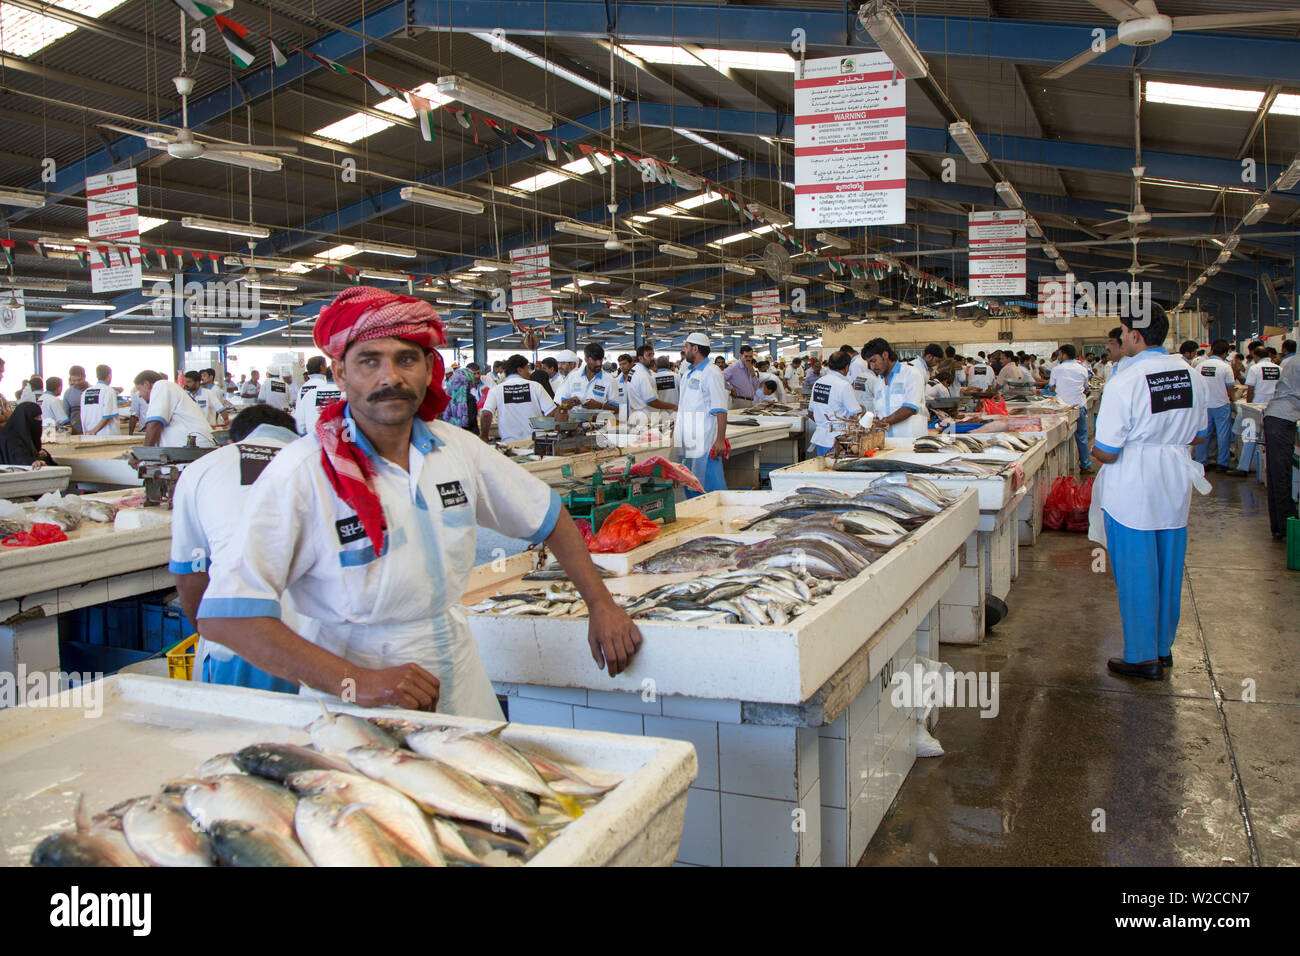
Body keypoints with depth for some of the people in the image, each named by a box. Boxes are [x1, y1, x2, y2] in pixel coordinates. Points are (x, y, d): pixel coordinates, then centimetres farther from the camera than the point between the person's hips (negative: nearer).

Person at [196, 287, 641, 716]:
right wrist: (355, 683, -29)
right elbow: (224, 615, -23)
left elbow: (547, 516, 13)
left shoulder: (455, 448, -1)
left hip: (462, 687, 5)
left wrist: (601, 605, 5)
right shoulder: (301, 473, -17)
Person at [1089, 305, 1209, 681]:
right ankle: (1163, 646, 31)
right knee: (1168, 571, 17)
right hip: (1175, 490, 6)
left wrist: (1094, 448, 3)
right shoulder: (1187, 373, -1)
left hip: (1132, 494, -6)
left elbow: (1107, 452, -18)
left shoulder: (1123, 382, -20)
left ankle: (1142, 657, 15)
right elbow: (1199, 435, 10)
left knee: (1136, 574, 5)